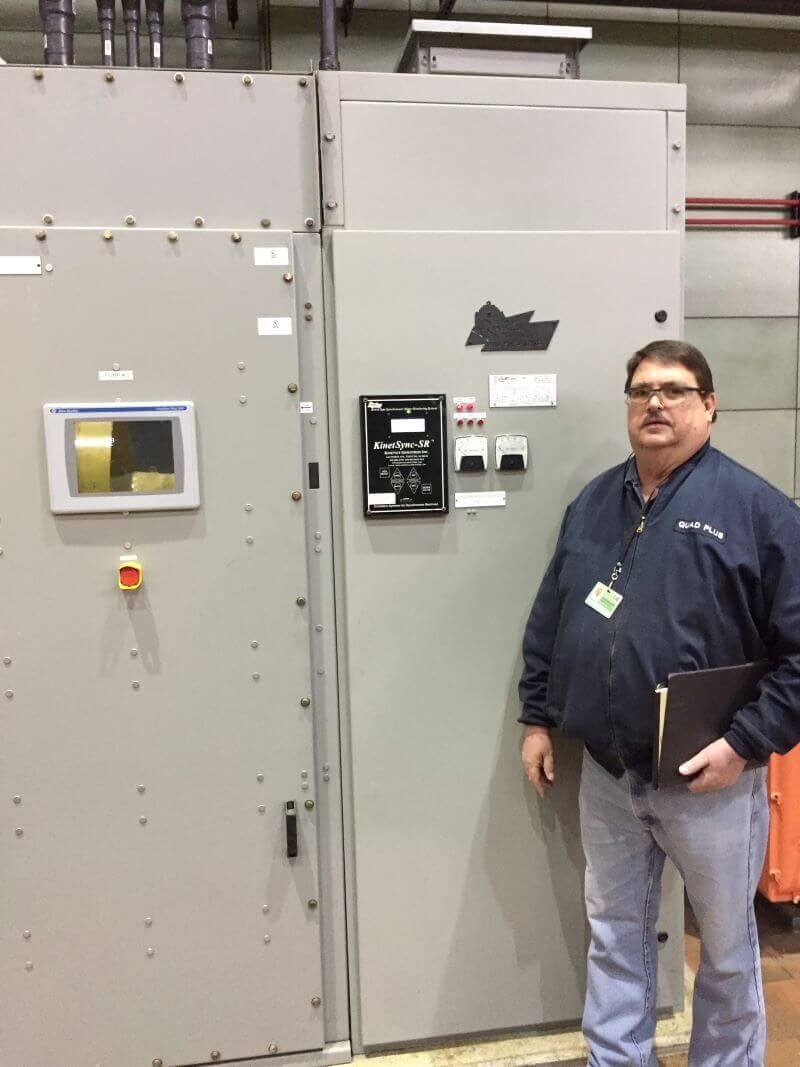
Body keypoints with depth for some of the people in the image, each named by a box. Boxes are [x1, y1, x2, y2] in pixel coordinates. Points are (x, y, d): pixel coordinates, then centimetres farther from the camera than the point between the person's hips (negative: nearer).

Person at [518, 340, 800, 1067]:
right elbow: (549, 619, 11)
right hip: (605, 771, 4)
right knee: (614, 936, 19)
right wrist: (537, 717, 9)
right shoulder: (593, 503, 5)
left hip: (709, 778, -4)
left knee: (727, 948, 18)